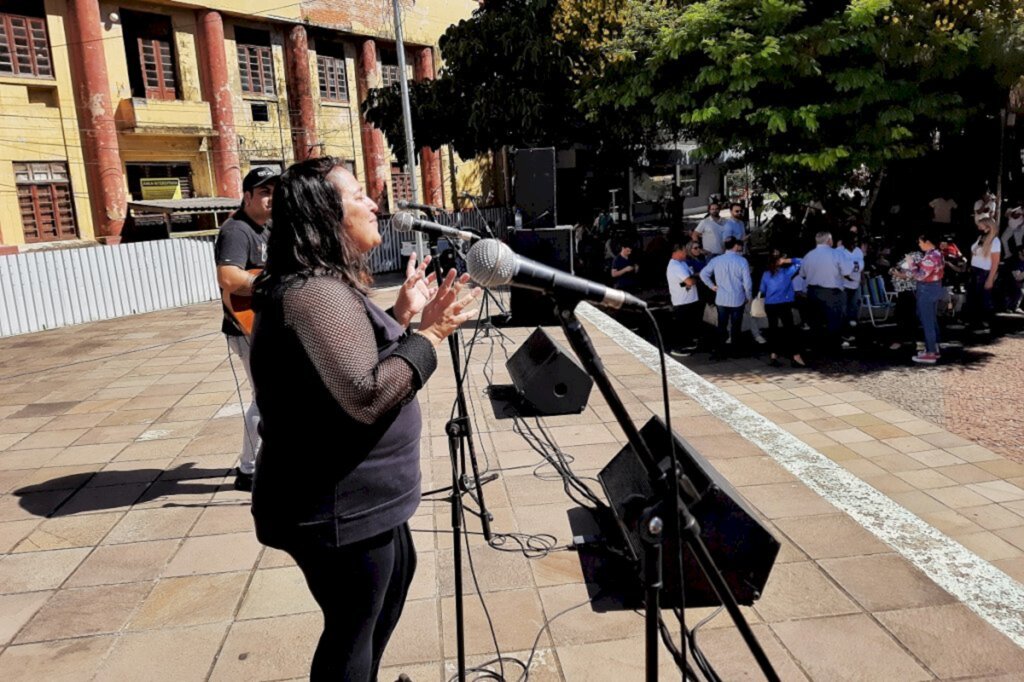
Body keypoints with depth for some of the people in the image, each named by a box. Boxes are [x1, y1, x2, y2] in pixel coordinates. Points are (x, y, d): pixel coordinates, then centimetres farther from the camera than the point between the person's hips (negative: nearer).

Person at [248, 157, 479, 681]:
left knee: (395, 577, 31)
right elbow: (366, 396, -32)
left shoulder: (329, 285, 9)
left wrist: (403, 314, 9)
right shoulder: (315, 294, -25)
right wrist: (430, 333, -23)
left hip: (355, 497, 11)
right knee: (351, 634, 9)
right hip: (339, 509, -11)